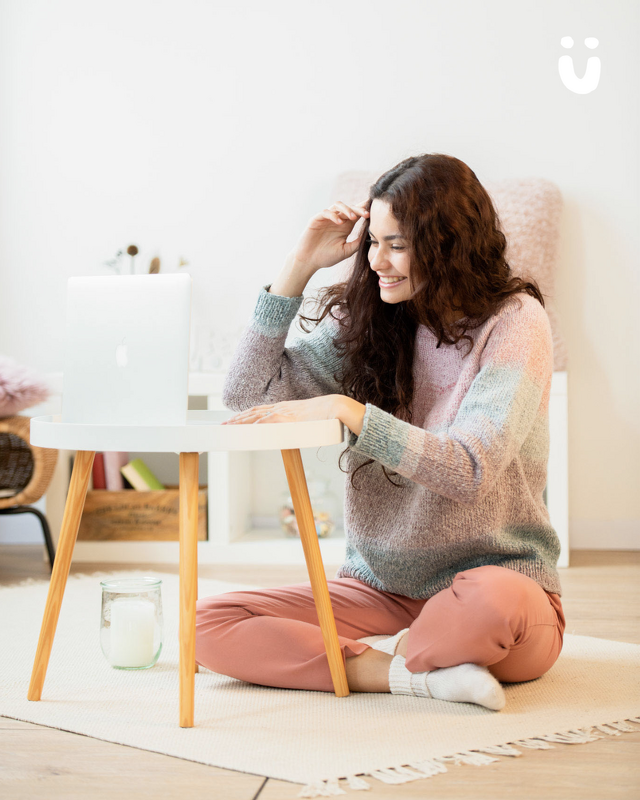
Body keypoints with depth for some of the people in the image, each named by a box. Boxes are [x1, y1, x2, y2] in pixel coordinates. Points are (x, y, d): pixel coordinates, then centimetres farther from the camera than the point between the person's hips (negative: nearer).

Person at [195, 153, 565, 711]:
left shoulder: (515, 321, -8)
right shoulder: (366, 320, 7)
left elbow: (470, 470, -21)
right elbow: (247, 394, 0)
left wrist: (345, 410, -26)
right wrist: (300, 266, -3)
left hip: (495, 577, -4)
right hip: (380, 590, 5)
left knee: (492, 602, -41)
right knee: (209, 625, -15)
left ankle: (370, 659, -11)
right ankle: (417, 675, -18)